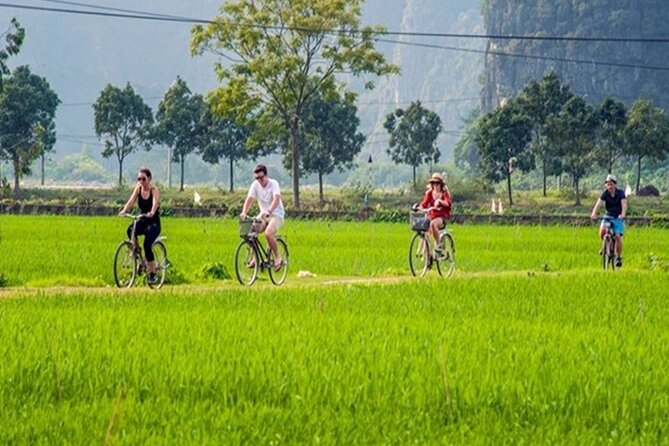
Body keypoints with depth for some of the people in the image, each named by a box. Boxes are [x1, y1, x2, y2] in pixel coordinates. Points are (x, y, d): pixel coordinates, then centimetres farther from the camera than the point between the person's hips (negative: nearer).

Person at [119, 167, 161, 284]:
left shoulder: (154, 190, -13)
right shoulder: (138, 188, 1)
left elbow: (155, 203, -31)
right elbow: (131, 201, -13)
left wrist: (152, 213, -53)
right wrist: (124, 211, -33)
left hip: (154, 223, -4)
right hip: (143, 221, 4)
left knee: (147, 245, -24)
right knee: (131, 230, -30)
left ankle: (153, 274, -10)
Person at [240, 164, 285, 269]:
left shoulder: (273, 184, -16)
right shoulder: (255, 185, -4)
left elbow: (276, 199, -31)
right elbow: (249, 199, -11)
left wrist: (268, 211, -48)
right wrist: (244, 213, -30)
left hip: (276, 214, -5)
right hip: (263, 215, 5)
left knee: (268, 233, -31)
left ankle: (277, 257, -10)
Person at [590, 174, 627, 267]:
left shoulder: (620, 193, -13)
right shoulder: (605, 194, -8)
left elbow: (624, 204, -26)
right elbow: (599, 203, -21)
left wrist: (623, 214, -47)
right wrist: (594, 213, -40)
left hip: (618, 218, -2)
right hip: (608, 216, 2)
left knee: (618, 236, -16)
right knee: (602, 231, -26)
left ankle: (619, 257, 1)